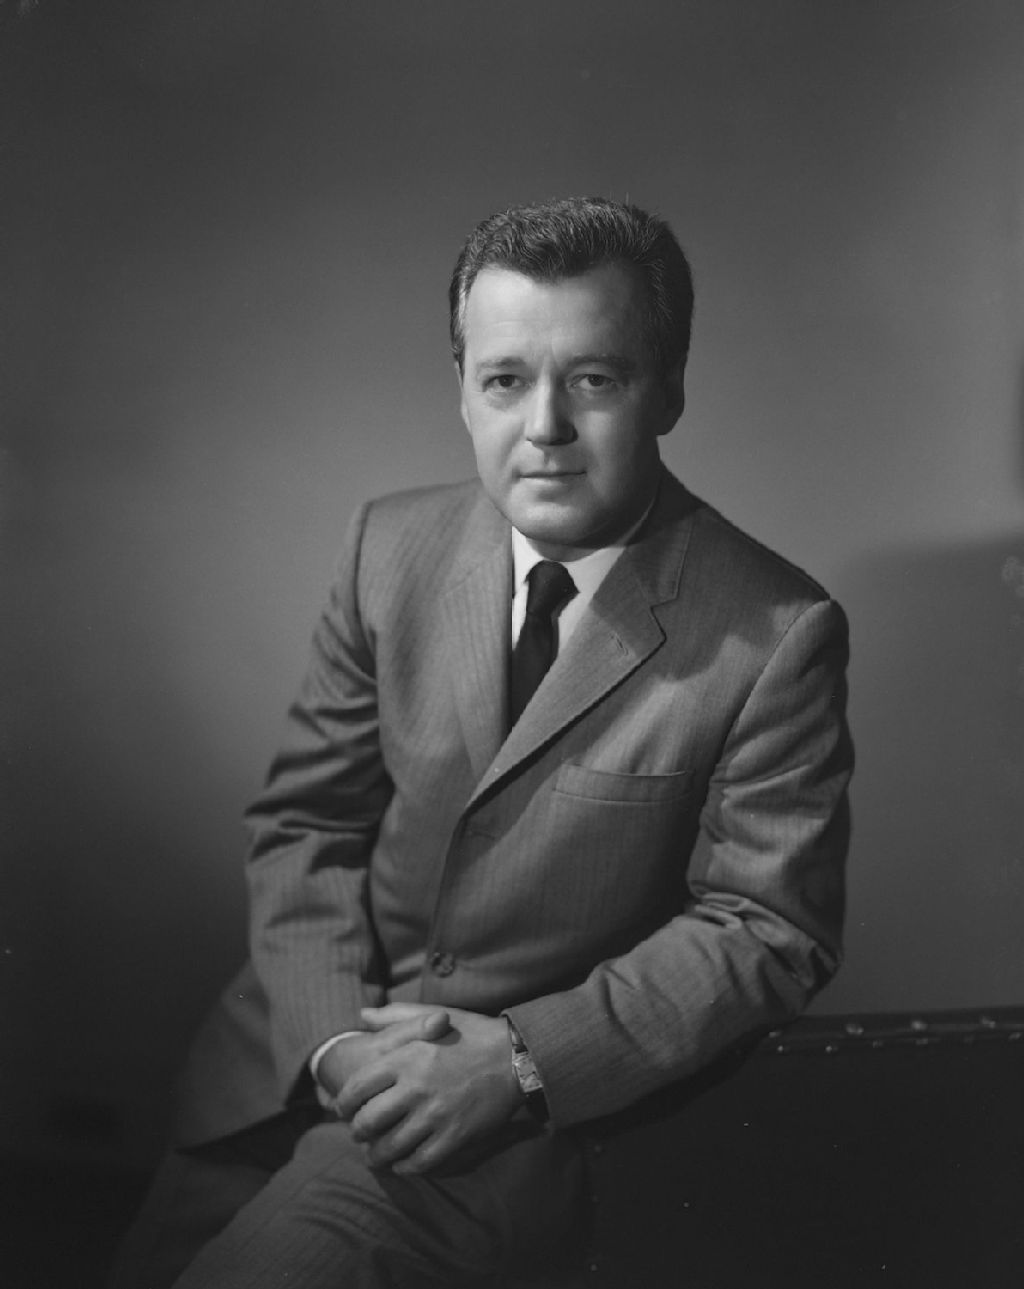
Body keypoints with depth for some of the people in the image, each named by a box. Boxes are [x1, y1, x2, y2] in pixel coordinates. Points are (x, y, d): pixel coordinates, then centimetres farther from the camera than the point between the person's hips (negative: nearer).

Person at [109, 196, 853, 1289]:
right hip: (311, 1043, 4)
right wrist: (336, 1036, -13)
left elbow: (766, 929, -10)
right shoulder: (390, 546, -2)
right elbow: (304, 821, 2)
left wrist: (524, 1059, -18)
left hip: (530, 1099, -4)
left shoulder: (777, 634, -15)